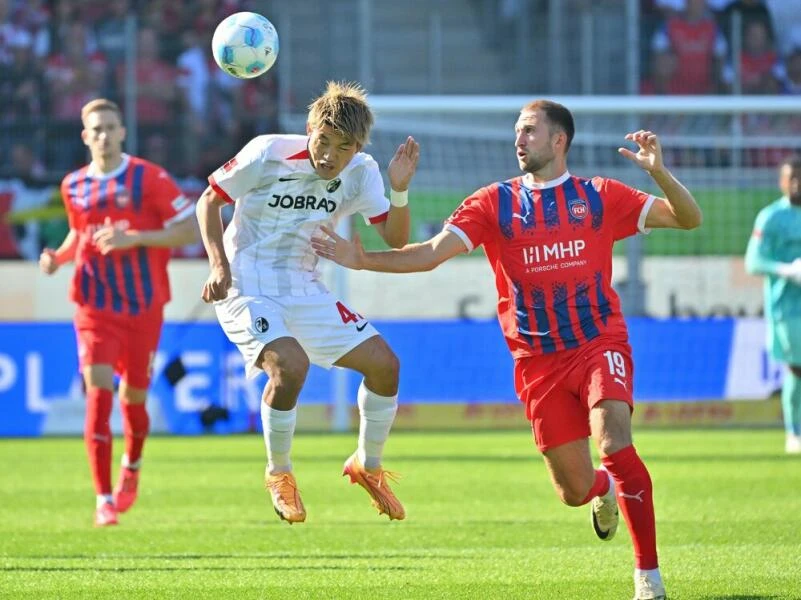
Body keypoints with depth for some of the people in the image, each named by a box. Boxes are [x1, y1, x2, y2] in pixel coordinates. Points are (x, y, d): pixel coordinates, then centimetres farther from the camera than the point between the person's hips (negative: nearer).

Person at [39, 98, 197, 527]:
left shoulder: (149, 178, -7)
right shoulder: (73, 186, 5)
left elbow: (190, 230, -10)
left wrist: (134, 239, -20)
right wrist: (57, 258, 2)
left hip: (143, 307, -1)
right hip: (95, 308, 1)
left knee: (134, 397, 11)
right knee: (98, 389, -15)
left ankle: (132, 466, 44)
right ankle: (104, 499, -14)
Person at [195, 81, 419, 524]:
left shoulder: (360, 173, -4)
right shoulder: (268, 154, -16)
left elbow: (395, 240, -4)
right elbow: (209, 200, -5)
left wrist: (400, 190, -22)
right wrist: (219, 265, -17)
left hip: (304, 291, 5)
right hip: (246, 286, -5)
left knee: (384, 363, -3)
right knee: (291, 365, -31)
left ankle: (367, 466, 21)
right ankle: (278, 474, -6)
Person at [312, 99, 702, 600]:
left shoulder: (599, 197, 4)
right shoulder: (495, 203, 5)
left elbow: (688, 219, 2)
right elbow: (433, 252, -5)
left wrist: (659, 172, -16)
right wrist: (364, 260, -18)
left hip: (599, 342, -2)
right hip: (538, 361, 2)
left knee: (615, 442, -27)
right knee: (575, 491, 2)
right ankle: (605, 490, 42)